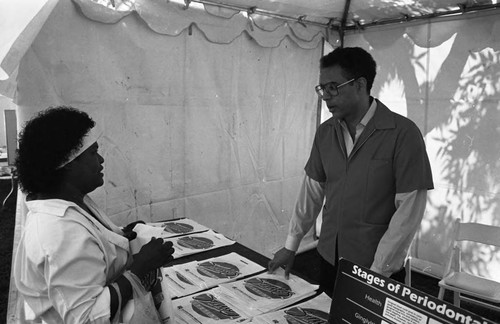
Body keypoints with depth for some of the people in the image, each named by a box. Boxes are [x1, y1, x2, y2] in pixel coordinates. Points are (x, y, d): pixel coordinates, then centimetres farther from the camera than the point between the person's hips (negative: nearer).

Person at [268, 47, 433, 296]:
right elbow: (312, 190, 7)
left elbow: (409, 211, -16)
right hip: (329, 259, 5)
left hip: (377, 270, -4)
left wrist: (378, 271, -16)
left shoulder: (403, 133, -15)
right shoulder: (325, 132, 2)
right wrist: (290, 246, 7)